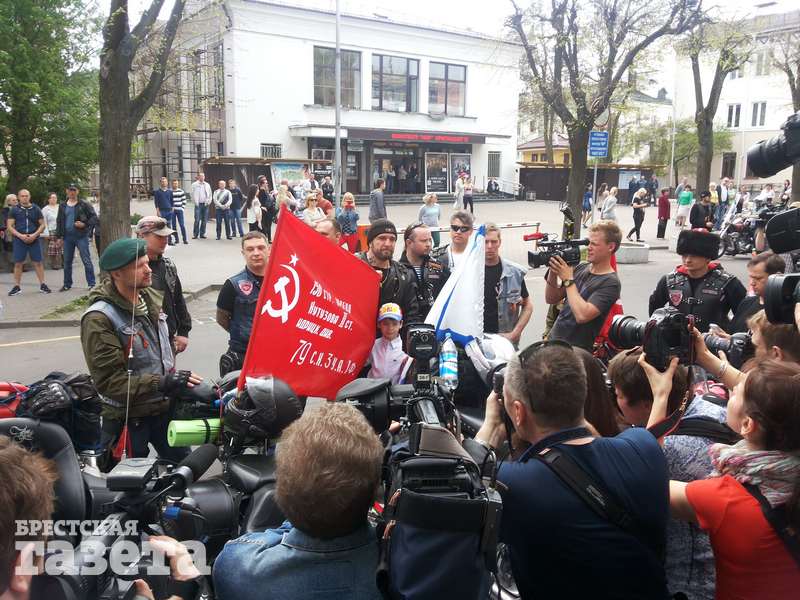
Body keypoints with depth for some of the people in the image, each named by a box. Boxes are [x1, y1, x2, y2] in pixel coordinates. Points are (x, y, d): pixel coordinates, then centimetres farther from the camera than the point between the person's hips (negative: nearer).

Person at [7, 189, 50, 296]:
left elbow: (42, 225, 6)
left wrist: (34, 235, -10)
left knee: (38, 263, 0)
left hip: (34, 239, 0)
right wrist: (20, 236, -13)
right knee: (18, 263, 3)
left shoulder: (36, 209, 6)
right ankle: (17, 286, 10)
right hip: (19, 240, 0)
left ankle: (42, 285, 7)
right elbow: (9, 226, 2)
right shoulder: (14, 210, 4)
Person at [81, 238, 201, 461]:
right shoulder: (99, 318, -21)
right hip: (128, 417, -7)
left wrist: (176, 380, 16)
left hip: (164, 407, 7)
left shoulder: (151, 297, 4)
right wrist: (161, 384, -30)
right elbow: (108, 380, -24)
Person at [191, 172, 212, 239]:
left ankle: (202, 234, 12)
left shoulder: (207, 185, 12)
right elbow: (193, 194, 1)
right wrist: (196, 202, -7)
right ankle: (195, 234, -4)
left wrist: (208, 201, 2)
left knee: (204, 220, 4)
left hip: (205, 204, 3)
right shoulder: (194, 184, 2)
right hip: (198, 204, -3)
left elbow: (210, 195, 15)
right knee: (197, 220, -9)